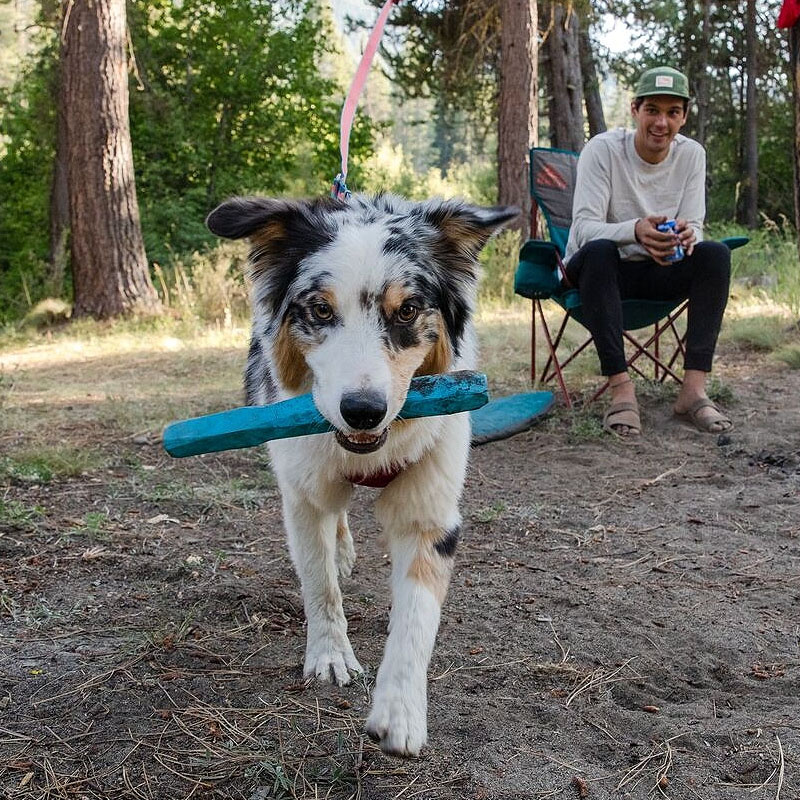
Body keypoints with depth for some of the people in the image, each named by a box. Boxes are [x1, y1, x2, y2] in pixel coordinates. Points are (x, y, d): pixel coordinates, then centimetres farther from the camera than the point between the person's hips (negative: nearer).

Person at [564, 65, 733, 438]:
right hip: (600, 269, -3)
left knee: (716, 253, -24)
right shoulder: (602, 149, -15)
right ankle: (621, 389, -40)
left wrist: (685, 235, -34)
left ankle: (694, 388, -29)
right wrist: (635, 231, -45)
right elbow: (584, 226, -25)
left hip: (658, 272, 4)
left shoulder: (691, 154, -4)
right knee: (598, 250, -37)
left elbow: (694, 227, -7)